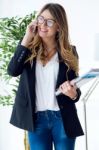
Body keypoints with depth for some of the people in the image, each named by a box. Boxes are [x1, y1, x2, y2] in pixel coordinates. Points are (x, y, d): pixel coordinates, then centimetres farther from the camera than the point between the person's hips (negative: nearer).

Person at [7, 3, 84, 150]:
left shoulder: (69, 52, 0)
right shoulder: (29, 49, 3)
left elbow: (76, 88, 4)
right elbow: (13, 71, -15)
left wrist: (73, 94, -21)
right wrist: (27, 38, -13)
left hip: (62, 118, -1)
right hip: (36, 119, 1)